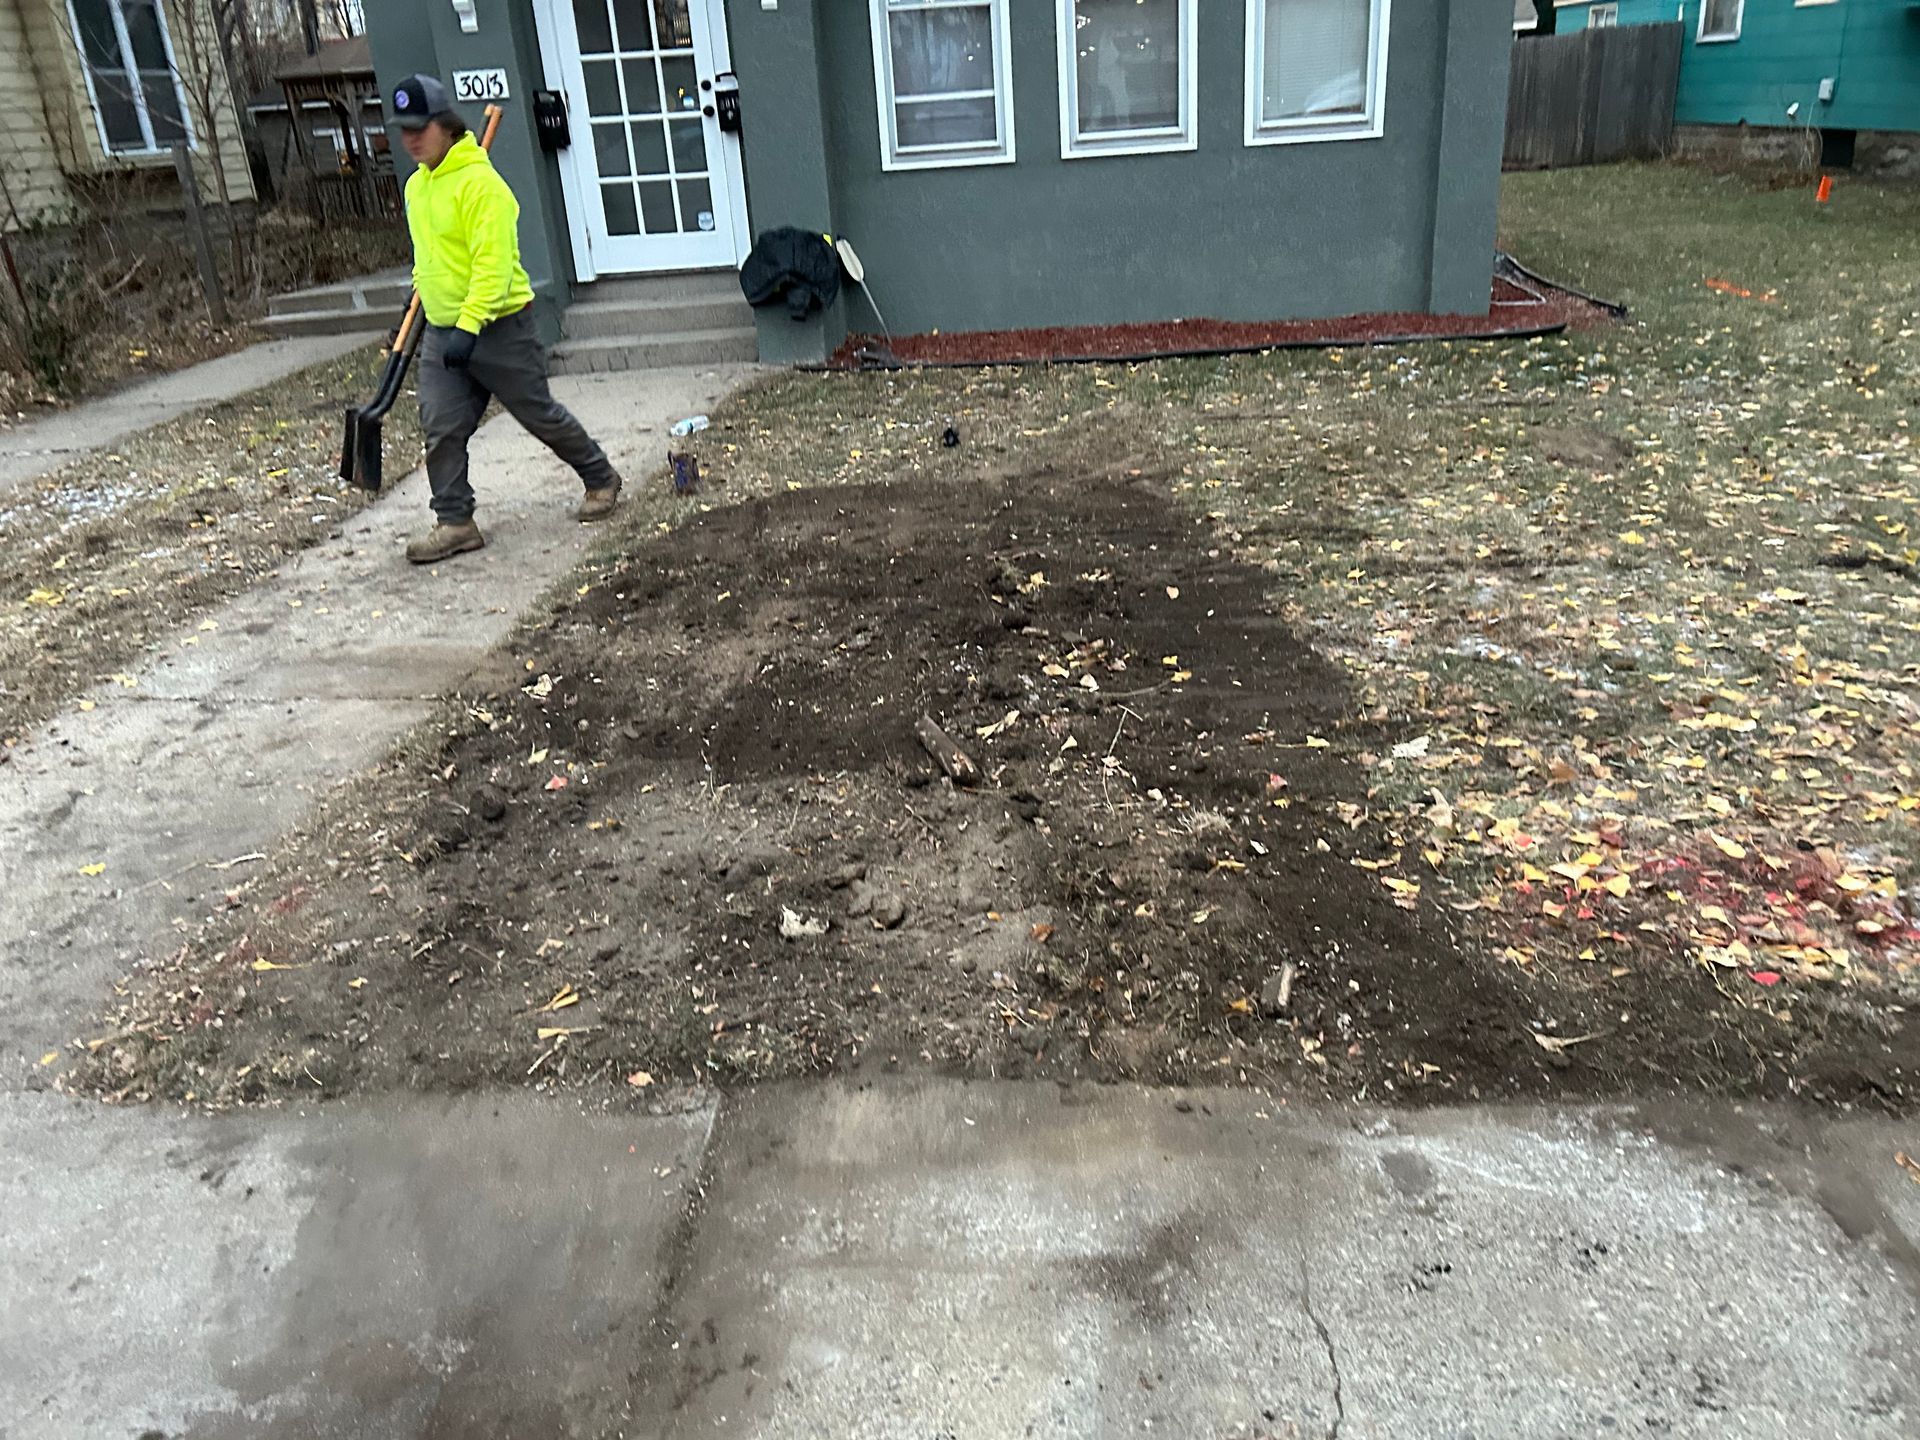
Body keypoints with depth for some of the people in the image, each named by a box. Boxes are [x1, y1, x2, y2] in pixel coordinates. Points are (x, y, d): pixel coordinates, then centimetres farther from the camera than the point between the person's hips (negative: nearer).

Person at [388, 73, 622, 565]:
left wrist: (469, 325, -31)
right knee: (441, 429, 0)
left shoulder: (480, 182, -17)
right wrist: (424, 295, 25)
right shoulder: (416, 185, 12)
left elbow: (493, 263, -25)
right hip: (442, 333, 8)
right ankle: (455, 522, 7)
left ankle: (601, 479, 26)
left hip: (499, 328, -7)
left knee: (540, 414, 6)